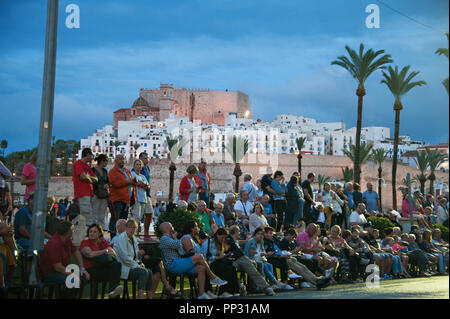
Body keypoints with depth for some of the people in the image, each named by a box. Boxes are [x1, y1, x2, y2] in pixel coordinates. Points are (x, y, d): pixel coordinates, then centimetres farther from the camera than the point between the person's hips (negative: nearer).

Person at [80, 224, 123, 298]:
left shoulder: (103, 243, 22)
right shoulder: (85, 243, 7)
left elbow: (114, 253, 8)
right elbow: (90, 254, -13)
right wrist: (105, 251, -4)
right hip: (91, 270, -4)